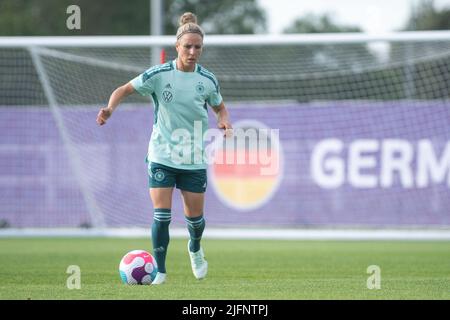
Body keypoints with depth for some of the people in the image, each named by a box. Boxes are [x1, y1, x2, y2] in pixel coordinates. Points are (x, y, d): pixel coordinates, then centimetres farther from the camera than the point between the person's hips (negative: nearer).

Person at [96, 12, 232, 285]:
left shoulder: (208, 80, -3)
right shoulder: (159, 74, -9)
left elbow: (220, 107, 13)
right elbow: (124, 90, -3)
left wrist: (224, 122, -9)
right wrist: (110, 109, -23)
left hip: (194, 159, 2)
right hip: (162, 157, -2)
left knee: (195, 216, 10)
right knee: (161, 215, -11)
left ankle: (195, 250, 43)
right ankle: (160, 271, 1)